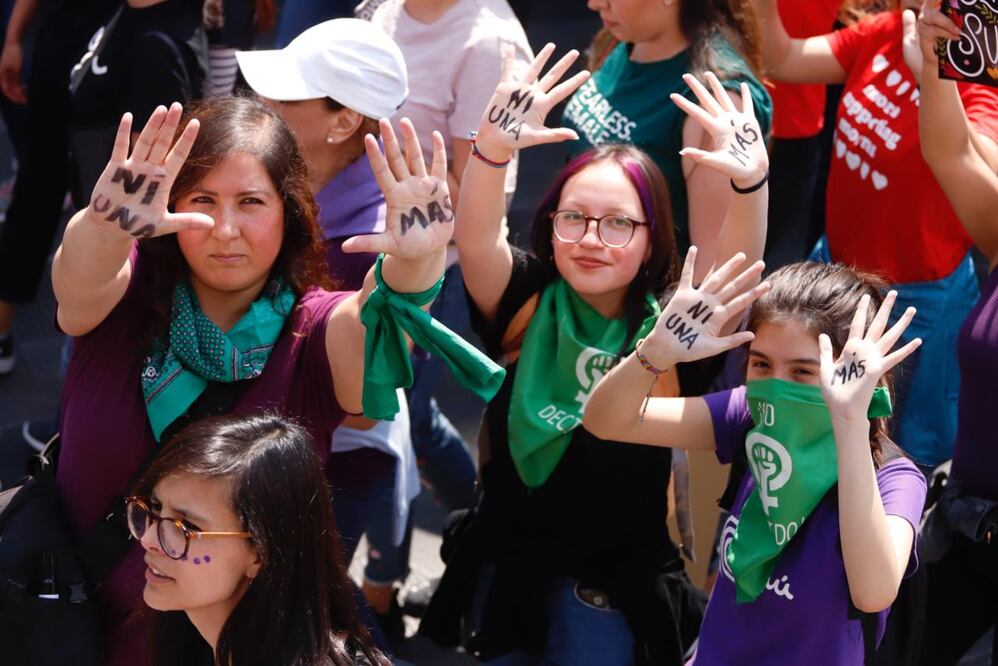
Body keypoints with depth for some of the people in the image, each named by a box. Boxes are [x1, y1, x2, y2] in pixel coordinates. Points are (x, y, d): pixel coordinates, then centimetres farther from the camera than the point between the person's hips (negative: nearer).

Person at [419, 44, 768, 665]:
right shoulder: (524, 300, -9)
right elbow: (474, 240, -27)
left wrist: (751, 182, -49)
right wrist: (494, 148, -47)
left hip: (616, 580, -2)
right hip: (507, 558, 2)